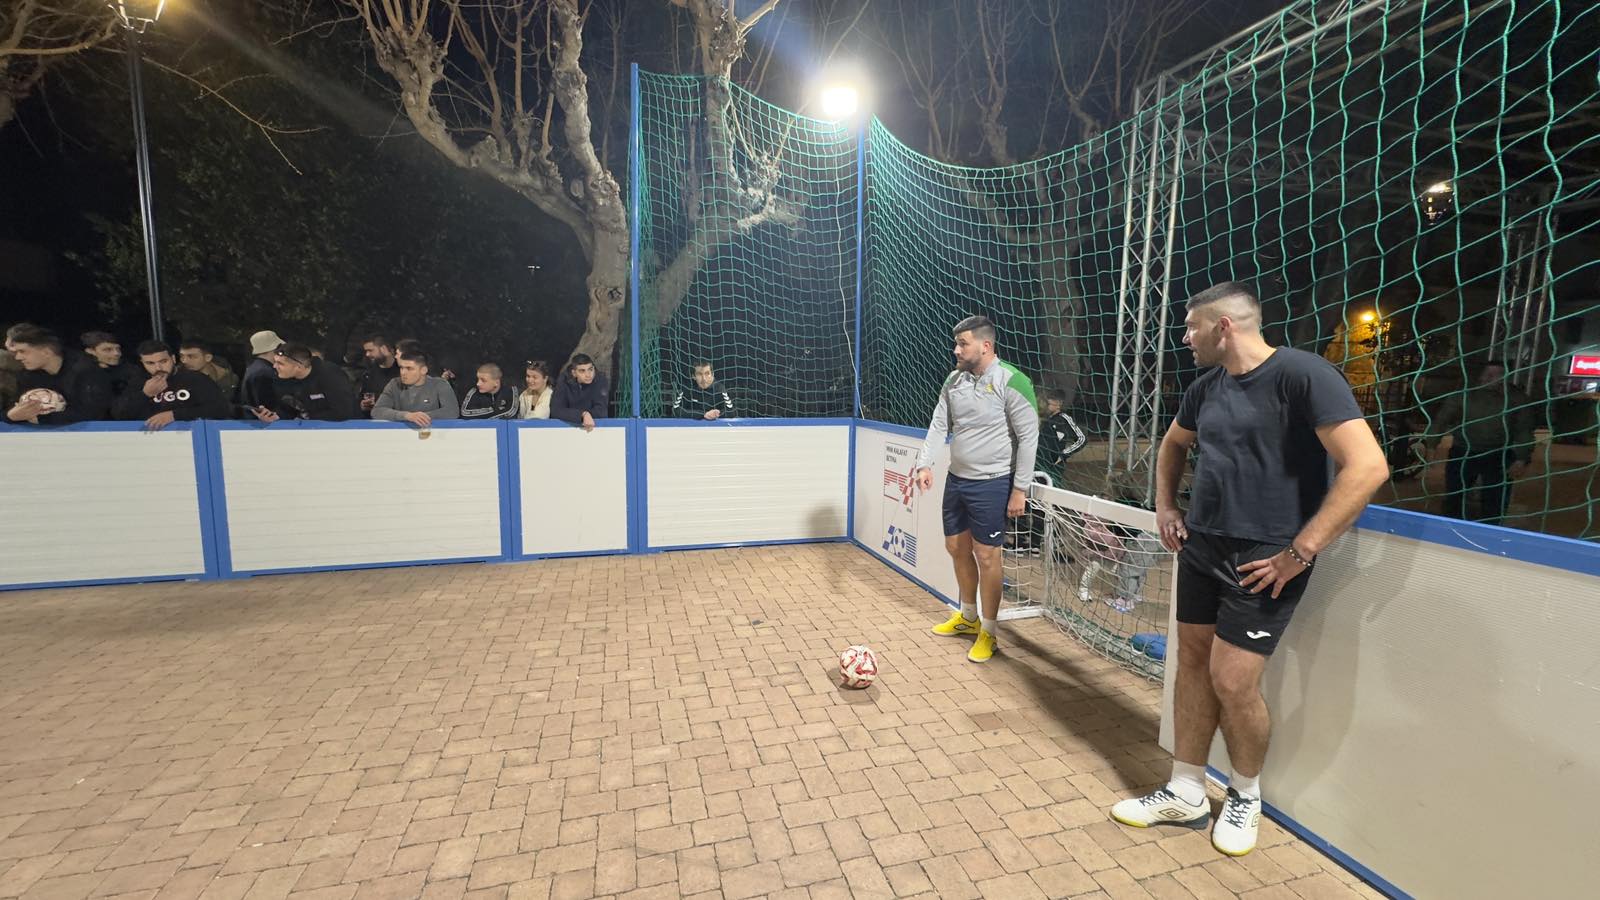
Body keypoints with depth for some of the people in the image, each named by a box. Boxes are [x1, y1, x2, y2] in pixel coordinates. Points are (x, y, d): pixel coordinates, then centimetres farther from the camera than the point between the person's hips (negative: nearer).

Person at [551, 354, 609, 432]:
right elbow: (555, 411, -17)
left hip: (594, 426, -1)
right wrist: (583, 414, -30)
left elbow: (601, 410, -15)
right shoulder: (565, 382, -9)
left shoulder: (600, 380, -10)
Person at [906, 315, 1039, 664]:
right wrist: (925, 464, -7)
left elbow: (1028, 437, -14)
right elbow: (939, 425, 7)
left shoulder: (1011, 382, -15)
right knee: (957, 546, 15)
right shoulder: (954, 379, 6)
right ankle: (968, 617, 36)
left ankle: (989, 631, 19)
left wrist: (1020, 488, -14)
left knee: (986, 555, 1)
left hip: (991, 484, -7)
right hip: (956, 479, 7)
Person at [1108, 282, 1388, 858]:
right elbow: (1173, 445, 27)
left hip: (1263, 559, -7)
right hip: (1201, 548, 7)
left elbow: (1368, 467, -22)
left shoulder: (1303, 374, -15)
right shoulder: (1206, 388, 8)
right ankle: (1186, 794, 26)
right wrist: (1165, 506, 15)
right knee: (1193, 666, 11)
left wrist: (1299, 553, -21)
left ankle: (1246, 797, 25)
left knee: (1232, 681, -4)